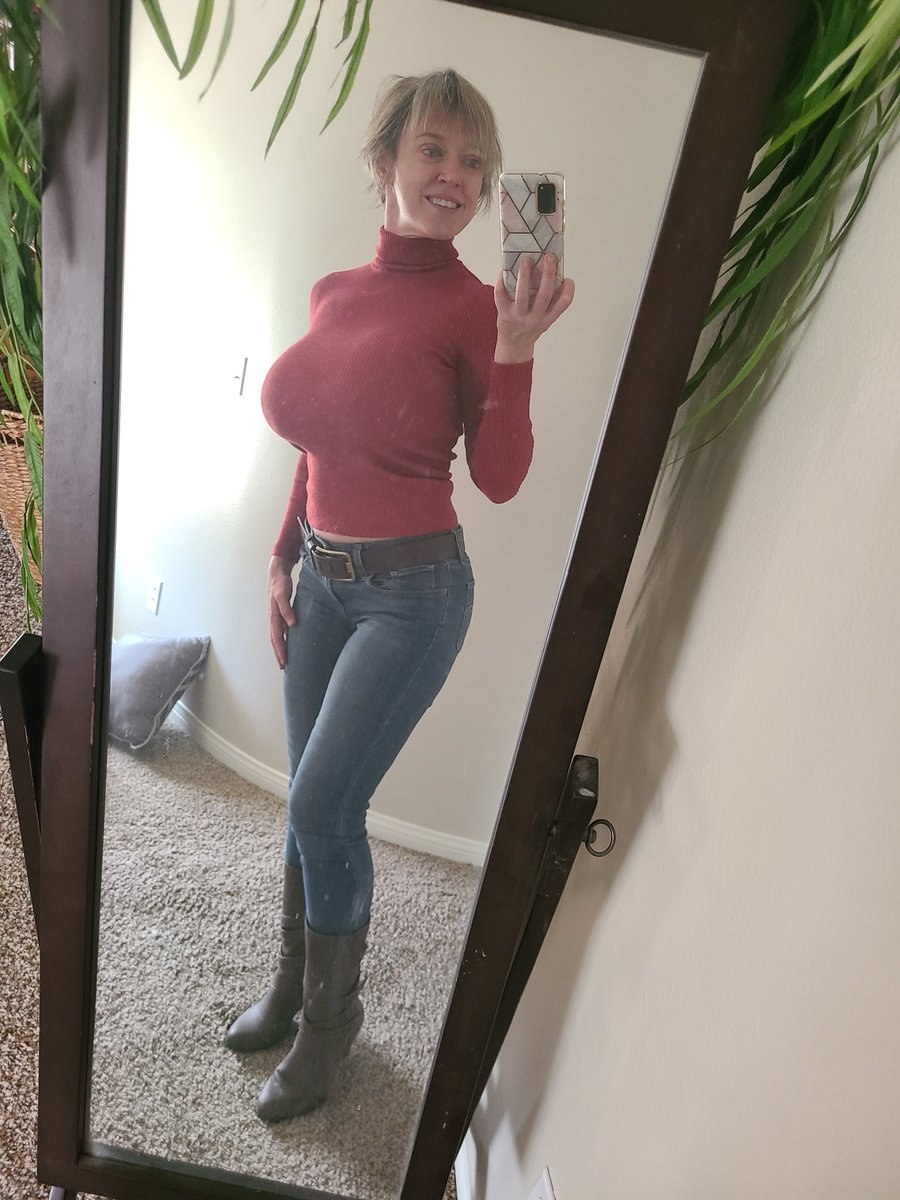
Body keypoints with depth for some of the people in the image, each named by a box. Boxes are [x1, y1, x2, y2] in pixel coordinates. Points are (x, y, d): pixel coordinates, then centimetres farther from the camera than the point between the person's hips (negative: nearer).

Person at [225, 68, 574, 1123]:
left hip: (412, 591, -5)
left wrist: (515, 350, -23)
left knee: (322, 806, -4)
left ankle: (330, 1015, 24)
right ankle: (293, 984, 39)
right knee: (312, 801, 15)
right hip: (325, 580, 6)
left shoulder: (475, 307, -8)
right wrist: (282, 561, 13)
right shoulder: (333, 294, 8)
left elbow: (499, 480, -12)